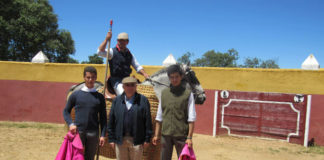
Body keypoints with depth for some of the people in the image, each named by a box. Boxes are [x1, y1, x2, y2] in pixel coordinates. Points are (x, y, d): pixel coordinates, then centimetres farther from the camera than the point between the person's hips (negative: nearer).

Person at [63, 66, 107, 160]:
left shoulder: (100, 97, 6)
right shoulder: (75, 95, 4)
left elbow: (103, 118, 7)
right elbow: (66, 111, 11)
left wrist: (102, 135, -1)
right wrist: (70, 124, -6)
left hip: (93, 133, 1)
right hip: (78, 131, -1)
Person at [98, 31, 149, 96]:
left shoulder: (129, 54, 14)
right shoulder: (113, 52, -1)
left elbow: (137, 66, 19)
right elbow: (100, 52, -18)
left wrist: (144, 74, 2)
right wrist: (107, 39, -24)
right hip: (117, 81, -6)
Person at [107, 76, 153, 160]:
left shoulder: (143, 100, -2)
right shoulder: (117, 100, 6)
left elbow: (148, 121, -3)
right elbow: (111, 121, 5)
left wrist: (147, 139, -5)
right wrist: (111, 139, 2)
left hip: (136, 141, -2)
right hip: (120, 141, 2)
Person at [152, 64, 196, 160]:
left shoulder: (188, 94, -2)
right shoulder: (164, 93, 8)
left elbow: (191, 118, -6)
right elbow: (159, 117, 10)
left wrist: (189, 137, -12)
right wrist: (156, 135, 7)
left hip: (181, 134, -3)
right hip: (165, 134, 3)